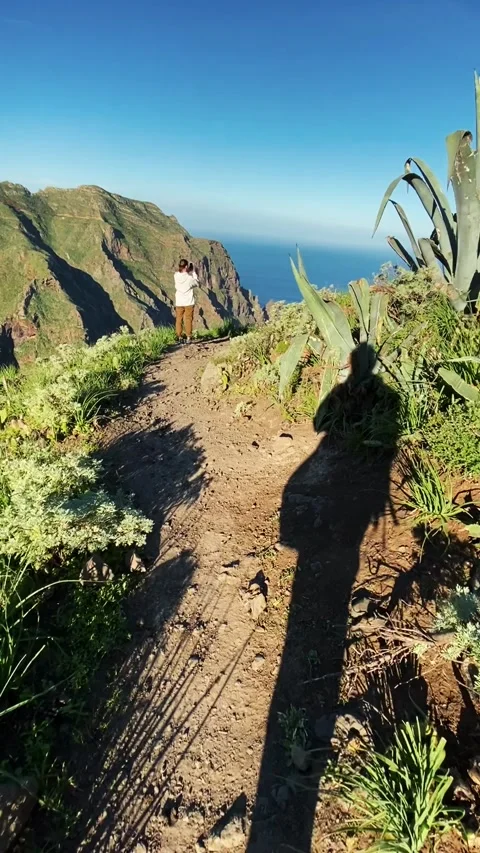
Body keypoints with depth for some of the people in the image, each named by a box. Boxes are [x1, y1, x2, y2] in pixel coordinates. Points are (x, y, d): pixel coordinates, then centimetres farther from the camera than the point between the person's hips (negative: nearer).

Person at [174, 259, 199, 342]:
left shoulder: (176, 276, -5)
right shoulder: (189, 277, -15)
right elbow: (196, 283, 3)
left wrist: (188, 271, 9)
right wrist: (193, 272, 5)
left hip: (179, 303, 3)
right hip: (188, 302, -3)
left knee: (179, 319, 9)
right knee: (188, 320, 3)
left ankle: (179, 337, 10)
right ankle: (188, 337, 3)